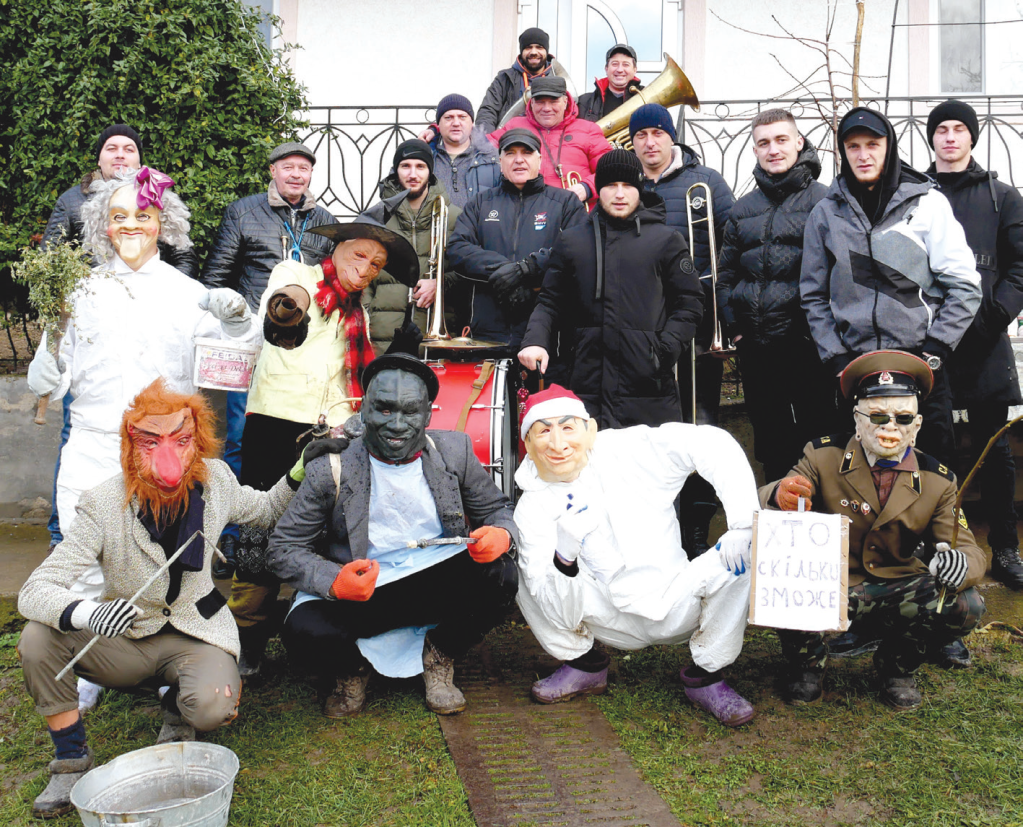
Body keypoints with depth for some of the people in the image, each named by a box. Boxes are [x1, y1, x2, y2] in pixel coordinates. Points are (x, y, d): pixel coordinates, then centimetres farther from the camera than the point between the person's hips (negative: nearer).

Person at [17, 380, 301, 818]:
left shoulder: (216, 481, -11)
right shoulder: (104, 506, -20)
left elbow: (265, 510, 11)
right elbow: (34, 591, -23)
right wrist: (88, 613, -45)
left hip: (195, 633, 0)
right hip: (126, 639, 0)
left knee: (212, 708, -29)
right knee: (38, 639, -25)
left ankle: (177, 710, 12)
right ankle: (71, 760, -3)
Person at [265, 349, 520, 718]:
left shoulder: (453, 451, 1)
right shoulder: (333, 470, -6)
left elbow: (496, 508, 9)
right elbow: (284, 548, -4)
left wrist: (501, 533, -18)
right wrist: (332, 581, -25)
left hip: (439, 586, 2)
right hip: (358, 595, -1)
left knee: (500, 576, -26)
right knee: (304, 633, -30)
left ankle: (439, 654, 5)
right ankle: (352, 667, 10)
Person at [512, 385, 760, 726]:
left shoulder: (627, 451, -11)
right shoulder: (533, 506, -9)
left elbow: (712, 444, -18)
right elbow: (549, 601, -17)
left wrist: (743, 525, -27)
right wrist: (564, 555, -38)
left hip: (673, 604, 0)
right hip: (613, 620, 0)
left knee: (739, 557, -25)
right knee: (526, 572, -21)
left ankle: (705, 677, -3)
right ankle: (583, 665, 6)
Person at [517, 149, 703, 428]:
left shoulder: (666, 240, 10)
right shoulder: (571, 240, 16)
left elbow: (689, 303, 8)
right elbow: (551, 301, 15)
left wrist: (665, 349, -7)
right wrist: (536, 340, -3)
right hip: (586, 382, 2)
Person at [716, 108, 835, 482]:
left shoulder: (821, 200, -1)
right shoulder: (743, 208, 14)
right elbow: (725, 273, 16)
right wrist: (732, 325, 6)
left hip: (805, 342, -5)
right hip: (754, 345, 5)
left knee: (816, 433, 3)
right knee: (769, 438, 15)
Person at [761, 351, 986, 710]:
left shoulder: (937, 481, 0)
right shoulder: (823, 456, -6)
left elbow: (969, 549, -3)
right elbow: (759, 502, -12)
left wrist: (960, 564, -30)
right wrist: (780, 495, -39)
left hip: (898, 596, 2)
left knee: (966, 606, -26)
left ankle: (897, 667, 8)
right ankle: (807, 663, 2)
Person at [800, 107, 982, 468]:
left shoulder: (927, 202, 1)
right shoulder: (825, 213, 7)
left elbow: (964, 286, 0)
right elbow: (814, 295, 10)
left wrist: (934, 351, -7)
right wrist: (835, 357, 1)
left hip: (920, 363, -1)